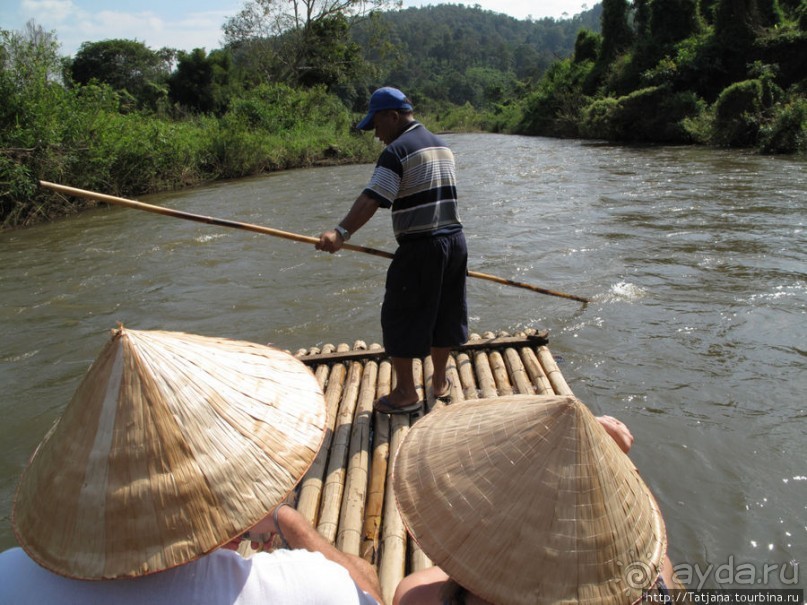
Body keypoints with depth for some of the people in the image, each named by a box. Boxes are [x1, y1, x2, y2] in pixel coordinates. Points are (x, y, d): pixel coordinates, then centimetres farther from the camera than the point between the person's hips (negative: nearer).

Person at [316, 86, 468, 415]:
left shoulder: (396, 151, -11)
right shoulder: (442, 146, 15)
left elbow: (371, 199, -23)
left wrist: (341, 232, -31)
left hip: (420, 248, -8)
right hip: (455, 241, 8)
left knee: (399, 317, 4)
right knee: (443, 313, 18)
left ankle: (406, 392, 11)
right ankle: (440, 381, 31)